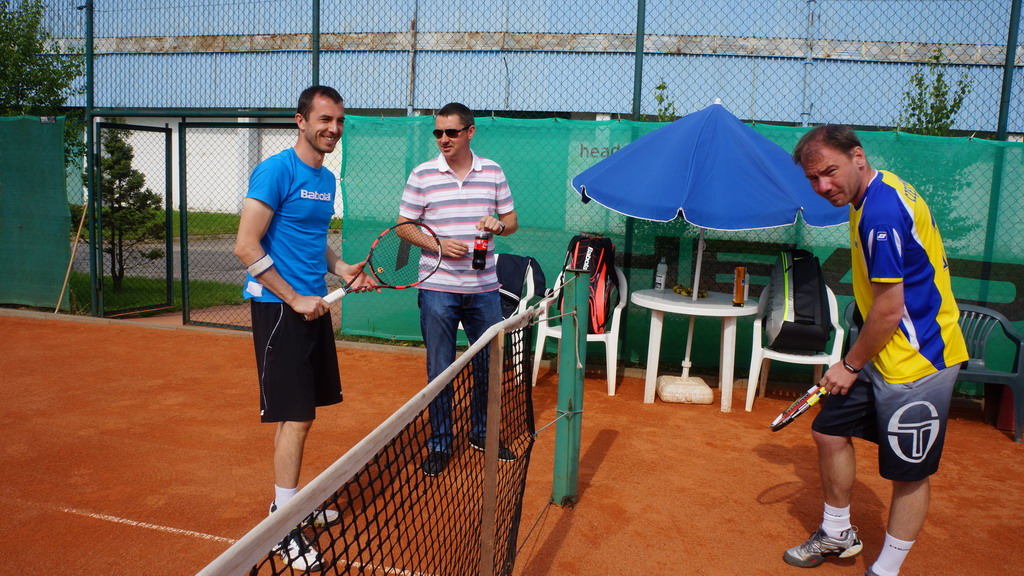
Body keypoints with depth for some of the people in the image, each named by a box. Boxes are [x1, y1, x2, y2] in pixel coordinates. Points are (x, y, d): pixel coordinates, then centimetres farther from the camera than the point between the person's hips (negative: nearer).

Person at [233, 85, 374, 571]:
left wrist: (341, 268, 7)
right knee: (295, 417, -5)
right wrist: (294, 299, -16)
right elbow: (246, 247, -16)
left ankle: (289, 501, 31)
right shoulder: (276, 171, -12)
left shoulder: (327, 179, 13)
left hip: (313, 306, 8)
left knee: (299, 415, 15)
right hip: (279, 308, -8)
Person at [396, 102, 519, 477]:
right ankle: (439, 445, 19)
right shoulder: (422, 175, -1)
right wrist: (438, 245, -15)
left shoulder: (493, 172, 6)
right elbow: (404, 225, 1)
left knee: (489, 364, 11)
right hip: (438, 288, -2)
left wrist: (499, 225, -12)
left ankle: (482, 434, 32)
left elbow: (512, 220, 12)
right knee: (440, 369, 4)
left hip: (484, 289, 3)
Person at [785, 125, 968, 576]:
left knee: (909, 474, 4)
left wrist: (851, 365, -9)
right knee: (829, 431, 16)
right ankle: (837, 535, 35)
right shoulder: (877, 195, 8)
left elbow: (889, 310, -23)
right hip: (883, 354, 11)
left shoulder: (881, 212, -24)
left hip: (917, 361, -11)